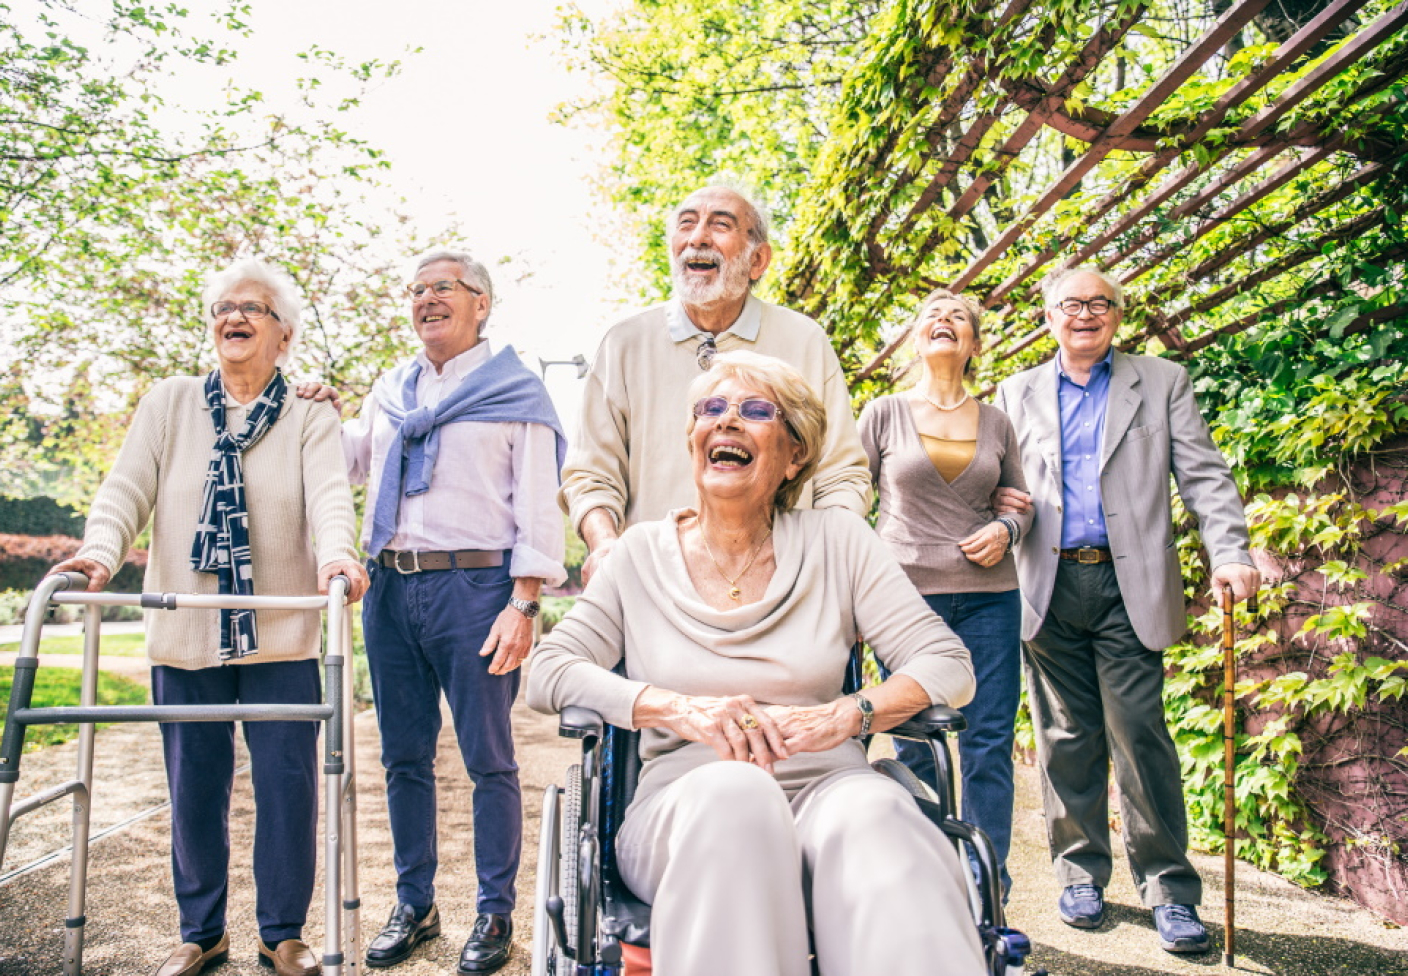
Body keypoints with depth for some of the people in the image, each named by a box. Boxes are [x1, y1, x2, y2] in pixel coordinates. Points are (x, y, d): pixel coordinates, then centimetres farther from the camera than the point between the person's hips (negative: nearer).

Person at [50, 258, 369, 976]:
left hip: (281, 638, -1)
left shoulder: (310, 418, 4)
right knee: (194, 789, 10)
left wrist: (337, 555, -34)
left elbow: (329, 495, -13)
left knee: (287, 786, 2)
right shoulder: (170, 404, 9)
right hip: (185, 635, 2)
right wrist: (99, 550, -22)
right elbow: (128, 486, -2)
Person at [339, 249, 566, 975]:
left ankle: (495, 914, 13)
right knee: (404, 756, 11)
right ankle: (414, 906, 24)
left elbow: (537, 510, -5)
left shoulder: (517, 392, 2)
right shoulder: (391, 390, 18)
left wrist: (522, 606, -13)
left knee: (488, 758, 0)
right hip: (390, 587, 6)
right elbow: (349, 460, 34)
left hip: (472, 585, -5)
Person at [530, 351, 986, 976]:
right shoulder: (643, 554, 11)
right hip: (686, 803, 0)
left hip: (824, 788, 0)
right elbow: (548, 674, 3)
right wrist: (680, 708, -14)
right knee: (732, 790, -36)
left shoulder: (839, 542, 10)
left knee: (872, 808, -35)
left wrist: (844, 716, -16)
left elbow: (947, 663, 4)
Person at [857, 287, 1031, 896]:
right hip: (907, 594, -2)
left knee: (989, 743, 2)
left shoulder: (996, 423, 11)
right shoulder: (884, 413, 5)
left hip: (988, 598, 2)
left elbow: (1020, 499, 18)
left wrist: (1005, 530, -4)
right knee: (914, 748, 3)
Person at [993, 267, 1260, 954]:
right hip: (1048, 587, 2)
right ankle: (1081, 874, 20)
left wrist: (1229, 552, -11)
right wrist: (1001, 507, -5)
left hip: (1128, 585, -2)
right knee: (1067, 738, 7)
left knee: (1139, 735, -4)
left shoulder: (1162, 382, 11)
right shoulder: (1018, 393, 15)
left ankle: (1170, 889, 8)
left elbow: (1203, 475, 4)